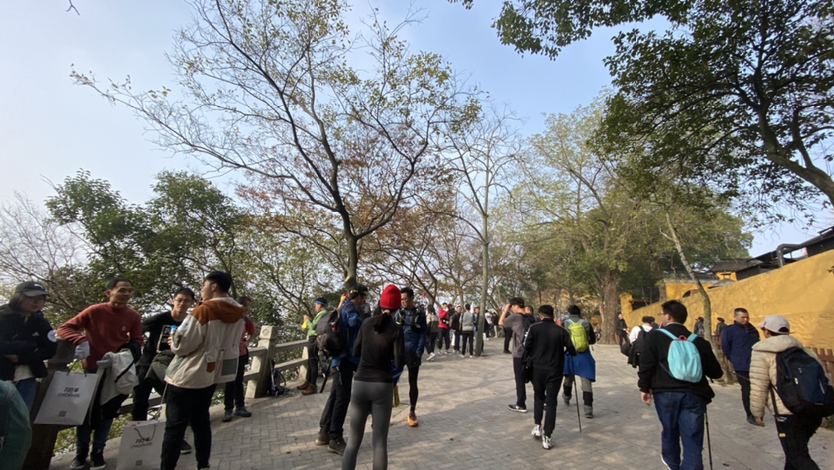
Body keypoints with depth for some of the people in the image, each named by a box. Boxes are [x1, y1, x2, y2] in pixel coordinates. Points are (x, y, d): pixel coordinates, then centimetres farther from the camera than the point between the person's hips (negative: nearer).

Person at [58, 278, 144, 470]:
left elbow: (137, 341, 1)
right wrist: (81, 340, -26)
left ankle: (98, 451, 26)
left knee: (108, 411, 11)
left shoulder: (133, 316, -9)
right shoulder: (94, 311, -14)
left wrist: (128, 349, -19)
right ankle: (81, 450, 28)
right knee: (86, 410, 8)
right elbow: (64, 328, -8)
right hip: (91, 369, -1)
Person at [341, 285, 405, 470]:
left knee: (353, 441, 13)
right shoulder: (396, 330, -10)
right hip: (382, 386, -3)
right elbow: (399, 363, -11)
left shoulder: (366, 323, 2)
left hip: (360, 384, 3)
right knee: (380, 443, 9)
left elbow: (355, 353, 11)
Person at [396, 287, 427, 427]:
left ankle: (412, 412, 22)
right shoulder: (398, 313, 4)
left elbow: (423, 334, -4)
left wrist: (419, 352, -13)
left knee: (412, 382, 8)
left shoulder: (420, 313, -3)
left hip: (413, 353, -2)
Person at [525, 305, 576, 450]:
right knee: (551, 402, 7)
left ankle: (537, 427, 22)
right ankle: (547, 437, 7)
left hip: (538, 368, 1)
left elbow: (527, 347, -7)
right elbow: (572, 351, -2)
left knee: (538, 397, 23)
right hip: (555, 370, 0)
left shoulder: (534, 328, -7)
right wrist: (566, 351, 21)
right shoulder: (561, 331, -6)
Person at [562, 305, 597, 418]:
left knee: (569, 378, 23)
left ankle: (566, 397, 45)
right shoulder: (586, 323, -3)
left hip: (570, 355, 1)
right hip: (584, 356, -1)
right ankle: (588, 410, -4)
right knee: (586, 382, 0)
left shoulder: (565, 324, -5)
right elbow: (593, 340, 7)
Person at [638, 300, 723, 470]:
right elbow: (716, 372, 12)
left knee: (669, 431, 23)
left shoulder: (655, 335, -2)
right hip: (693, 394, 1)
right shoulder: (698, 341, 7)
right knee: (692, 442, 6)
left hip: (665, 392, -1)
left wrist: (645, 388, 4)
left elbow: (646, 364, -7)